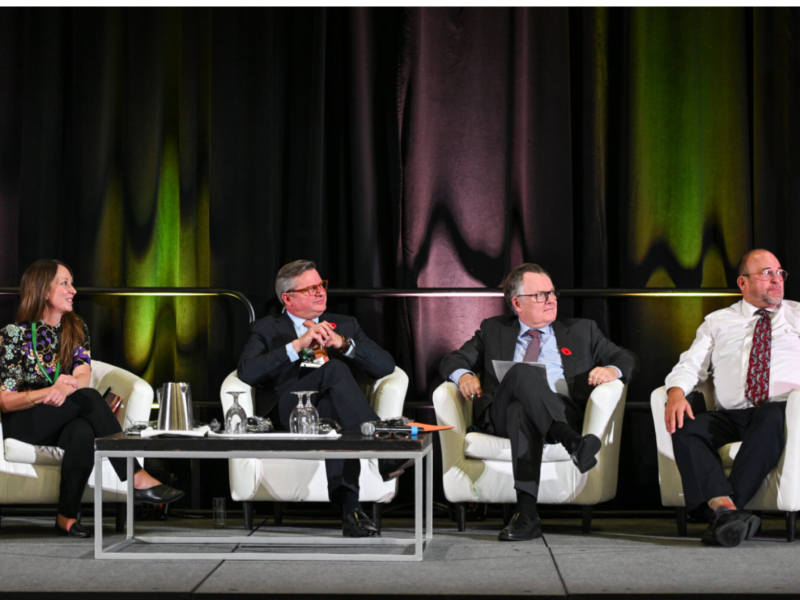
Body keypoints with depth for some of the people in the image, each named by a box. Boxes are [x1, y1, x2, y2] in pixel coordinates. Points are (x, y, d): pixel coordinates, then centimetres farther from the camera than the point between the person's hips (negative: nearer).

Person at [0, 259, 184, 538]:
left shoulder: (77, 329, 10)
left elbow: (83, 375, -8)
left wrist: (66, 388, -34)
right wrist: (50, 391, -27)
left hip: (63, 420, 4)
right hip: (23, 424, -4)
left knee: (83, 432, -38)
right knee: (89, 398, -34)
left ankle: (67, 516, -31)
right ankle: (138, 479, -40)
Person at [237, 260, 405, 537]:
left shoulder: (345, 325, 27)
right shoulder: (265, 329, 18)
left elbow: (386, 366, 13)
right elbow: (246, 372, -4)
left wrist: (343, 343, -3)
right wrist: (298, 344, -10)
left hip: (332, 409, 2)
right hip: (288, 412, -2)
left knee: (332, 407, -38)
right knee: (335, 369, -32)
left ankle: (350, 507, -50)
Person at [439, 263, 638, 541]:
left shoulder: (581, 331, 28)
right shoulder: (493, 331, 29)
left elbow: (626, 358, 26)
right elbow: (453, 361, 26)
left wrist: (612, 370, 0)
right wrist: (463, 375, 0)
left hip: (563, 411, 0)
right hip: (501, 413, 0)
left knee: (523, 411, -39)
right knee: (523, 372, -37)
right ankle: (573, 443, -57)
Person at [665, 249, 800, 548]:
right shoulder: (717, 322, 23)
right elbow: (691, 364, 13)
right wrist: (676, 392, -10)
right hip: (730, 416, 2)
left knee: (771, 420, -39)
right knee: (684, 429, -28)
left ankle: (725, 511, -40)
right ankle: (727, 509, -45)